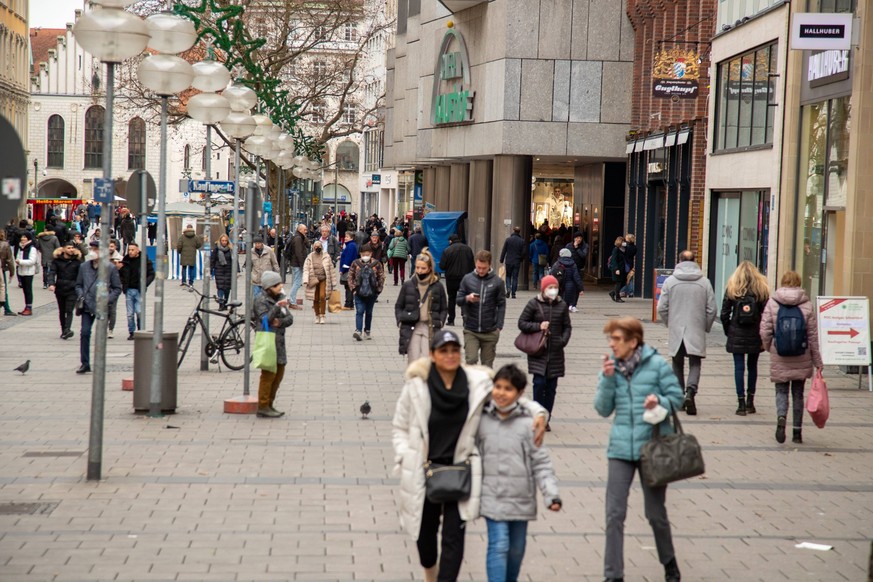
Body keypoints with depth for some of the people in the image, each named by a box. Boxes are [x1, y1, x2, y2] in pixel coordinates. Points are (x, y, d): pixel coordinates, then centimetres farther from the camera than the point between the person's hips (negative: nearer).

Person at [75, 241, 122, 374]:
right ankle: (85, 363, 4)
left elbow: (117, 288, 2)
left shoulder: (110, 268, -2)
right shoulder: (84, 266, 8)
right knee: (84, 333, -4)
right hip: (87, 307, 3)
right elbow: (78, 284, 18)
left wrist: (107, 300, -11)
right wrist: (81, 296, -1)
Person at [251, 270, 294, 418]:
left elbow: (290, 318, 7)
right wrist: (277, 307, -30)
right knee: (268, 374, -10)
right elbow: (265, 320, -20)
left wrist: (281, 322, -14)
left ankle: (269, 404, 22)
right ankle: (263, 407, -6)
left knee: (279, 373, 12)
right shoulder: (261, 300, -8)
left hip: (279, 341, 8)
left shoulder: (280, 298, 15)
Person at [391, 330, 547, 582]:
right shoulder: (416, 386, -7)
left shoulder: (477, 383, -4)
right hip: (423, 474, 0)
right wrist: (405, 459, -7)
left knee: (454, 537, -4)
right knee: (425, 531, 18)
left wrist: (537, 412, -8)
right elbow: (399, 427, 4)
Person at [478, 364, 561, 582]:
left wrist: (552, 494, -12)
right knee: (499, 546, -10)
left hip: (521, 499, 1)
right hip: (493, 497, -1)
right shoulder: (482, 420, -2)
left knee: (516, 549, 14)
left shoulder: (527, 423, -6)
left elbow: (541, 462, -4)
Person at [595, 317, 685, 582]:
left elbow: (677, 396, -1)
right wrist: (608, 379, -12)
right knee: (614, 515, -3)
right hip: (620, 449, 2)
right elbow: (603, 409, 1)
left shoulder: (656, 364, -7)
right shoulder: (611, 367, 2)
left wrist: (660, 402, -22)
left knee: (656, 513, 10)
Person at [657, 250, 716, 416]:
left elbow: (661, 308, -3)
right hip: (696, 332, -1)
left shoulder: (670, 281, -3)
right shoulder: (704, 282, -2)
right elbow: (711, 310, -1)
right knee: (695, 364, 2)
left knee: (678, 365, 13)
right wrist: (706, 327, 13)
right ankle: (690, 391, -21)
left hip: (676, 332, 1)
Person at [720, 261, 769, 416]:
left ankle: (741, 403, -5)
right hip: (755, 335, 1)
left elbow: (724, 313, -1)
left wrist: (728, 331, 9)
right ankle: (750, 401, 16)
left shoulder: (731, 289, 0)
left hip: (737, 334, -1)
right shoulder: (761, 289, 0)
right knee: (752, 366, 14)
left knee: (739, 367, 0)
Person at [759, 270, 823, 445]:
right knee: (798, 394, 13)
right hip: (802, 359, 1)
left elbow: (765, 331, -7)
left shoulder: (772, 303, -4)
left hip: (779, 359, -1)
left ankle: (781, 417, -21)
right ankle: (797, 432, 17)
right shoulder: (807, 305, -2)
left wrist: (769, 348, 13)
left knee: (781, 391, 8)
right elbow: (813, 335, 0)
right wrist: (817, 362, 6)